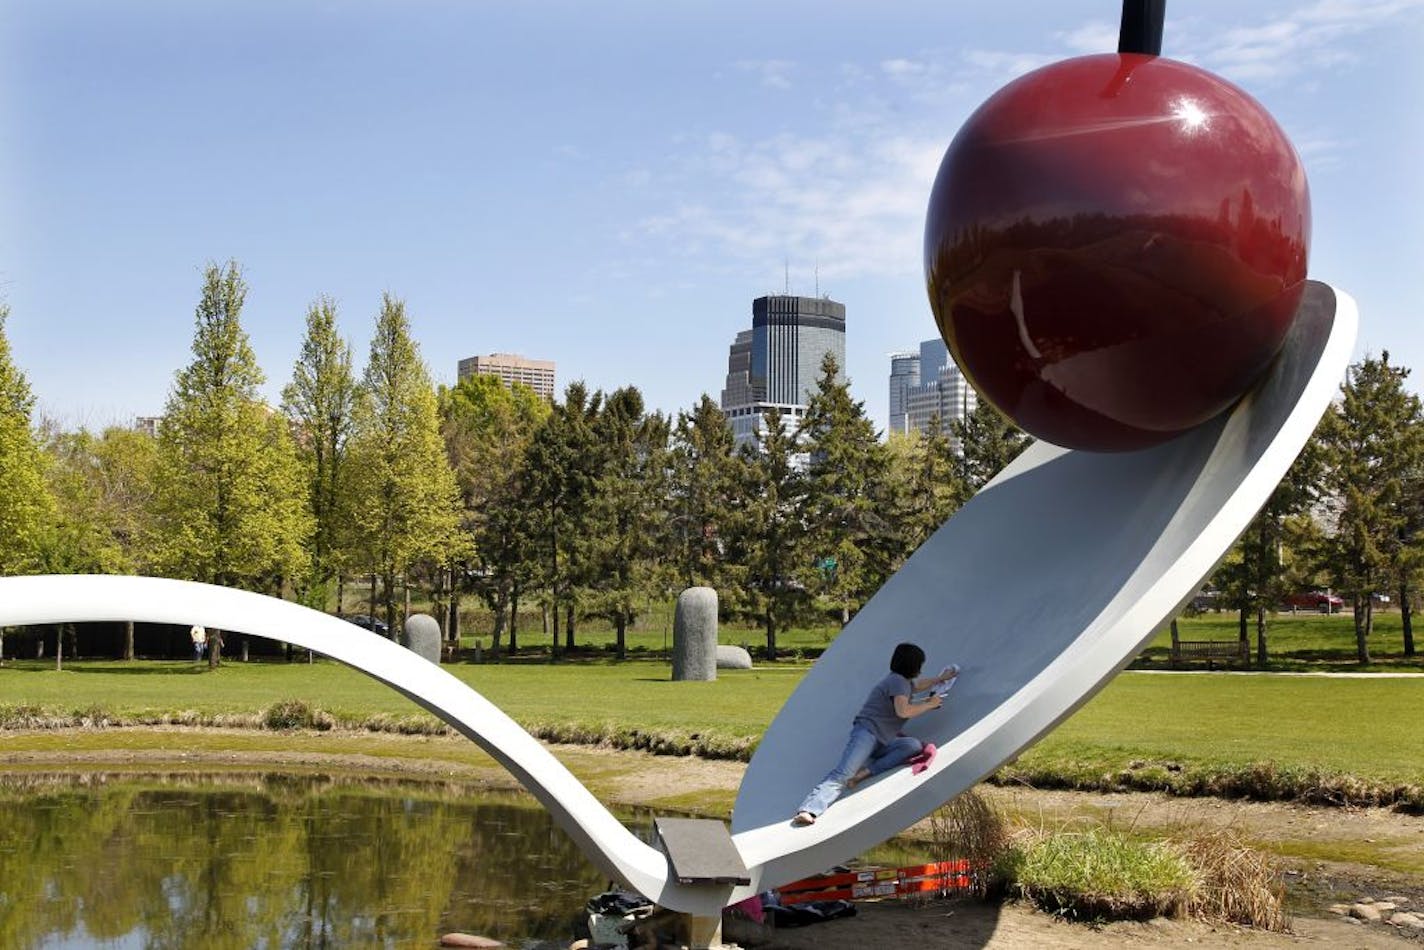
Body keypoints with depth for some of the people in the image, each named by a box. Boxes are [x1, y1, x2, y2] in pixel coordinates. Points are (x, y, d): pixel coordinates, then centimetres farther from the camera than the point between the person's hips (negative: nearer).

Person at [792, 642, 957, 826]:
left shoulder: (903, 681, 25)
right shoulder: (898, 681, -6)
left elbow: (918, 684, 50)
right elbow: (903, 711, -20)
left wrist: (940, 678, 55)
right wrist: (929, 705, -6)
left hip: (882, 742, 9)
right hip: (866, 732, -9)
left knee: (915, 745, -18)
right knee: (842, 774, -29)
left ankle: (867, 772, -26)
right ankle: (808, 810, -46)